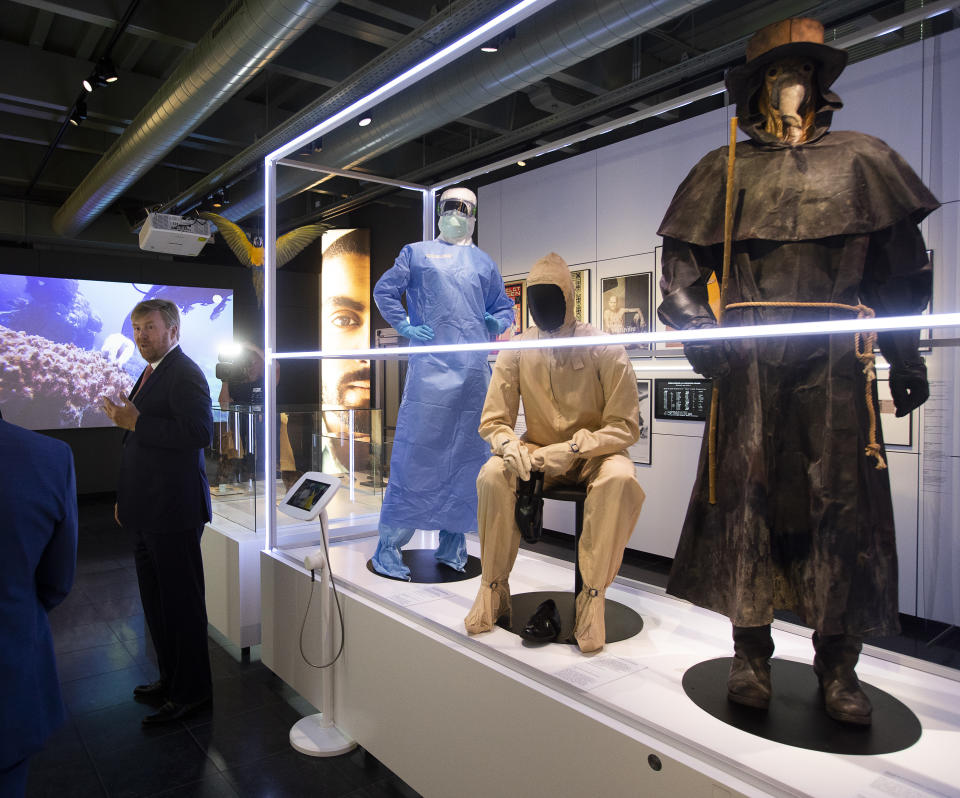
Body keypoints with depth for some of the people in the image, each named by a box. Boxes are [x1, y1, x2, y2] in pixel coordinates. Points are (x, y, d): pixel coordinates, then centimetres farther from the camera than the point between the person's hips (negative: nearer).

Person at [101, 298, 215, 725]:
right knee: (156, 601, 19)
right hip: (147, 512, 10)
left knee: (181, 602, 1)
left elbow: (198, 433, -27)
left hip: (173, 511, -10)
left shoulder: (185, 374, -14)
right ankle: (171, 677, 34)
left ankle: (190, 691, 16)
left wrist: (135, 422, -22)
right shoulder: (152, 373, 16)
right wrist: (126, 499, 22)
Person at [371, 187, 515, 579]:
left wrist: (499, 321, 4)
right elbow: (383, 290, 14)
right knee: (416, 449, -9)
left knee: (468, 452, 4)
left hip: (476, 369, 4)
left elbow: (504, 304, 27)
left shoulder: (484, 263, 24)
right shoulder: (417, 252, 16)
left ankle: (452, 541, 17)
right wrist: (404, 326, 0)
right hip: (430, 366, -4)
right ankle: (389, 544, -1)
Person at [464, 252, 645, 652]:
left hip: (593, 453, -2)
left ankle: (593, 597, -23)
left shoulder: (605, 350, -12)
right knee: (493, 475, -28)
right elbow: (493, 420, -1)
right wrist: (508, 444, -25)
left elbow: (624, 427, -12)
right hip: (538, 452, 2)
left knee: (619, 479, -36)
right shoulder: (517, 351, -4)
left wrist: (572, 448, -27)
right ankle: (494, 588, -12)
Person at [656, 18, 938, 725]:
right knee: (747, 494, 0)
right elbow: (681, 268, 8)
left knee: (842, 500, 0)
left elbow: (901, 267, 15)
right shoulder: (725, 171, 13)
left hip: (835, 358, 1)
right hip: (750, 358, -1)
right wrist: (698, 332, -8)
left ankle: (838, 664, 13)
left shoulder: (859, 160, 17)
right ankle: (752, 656, 12)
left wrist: (906, 356, 9)